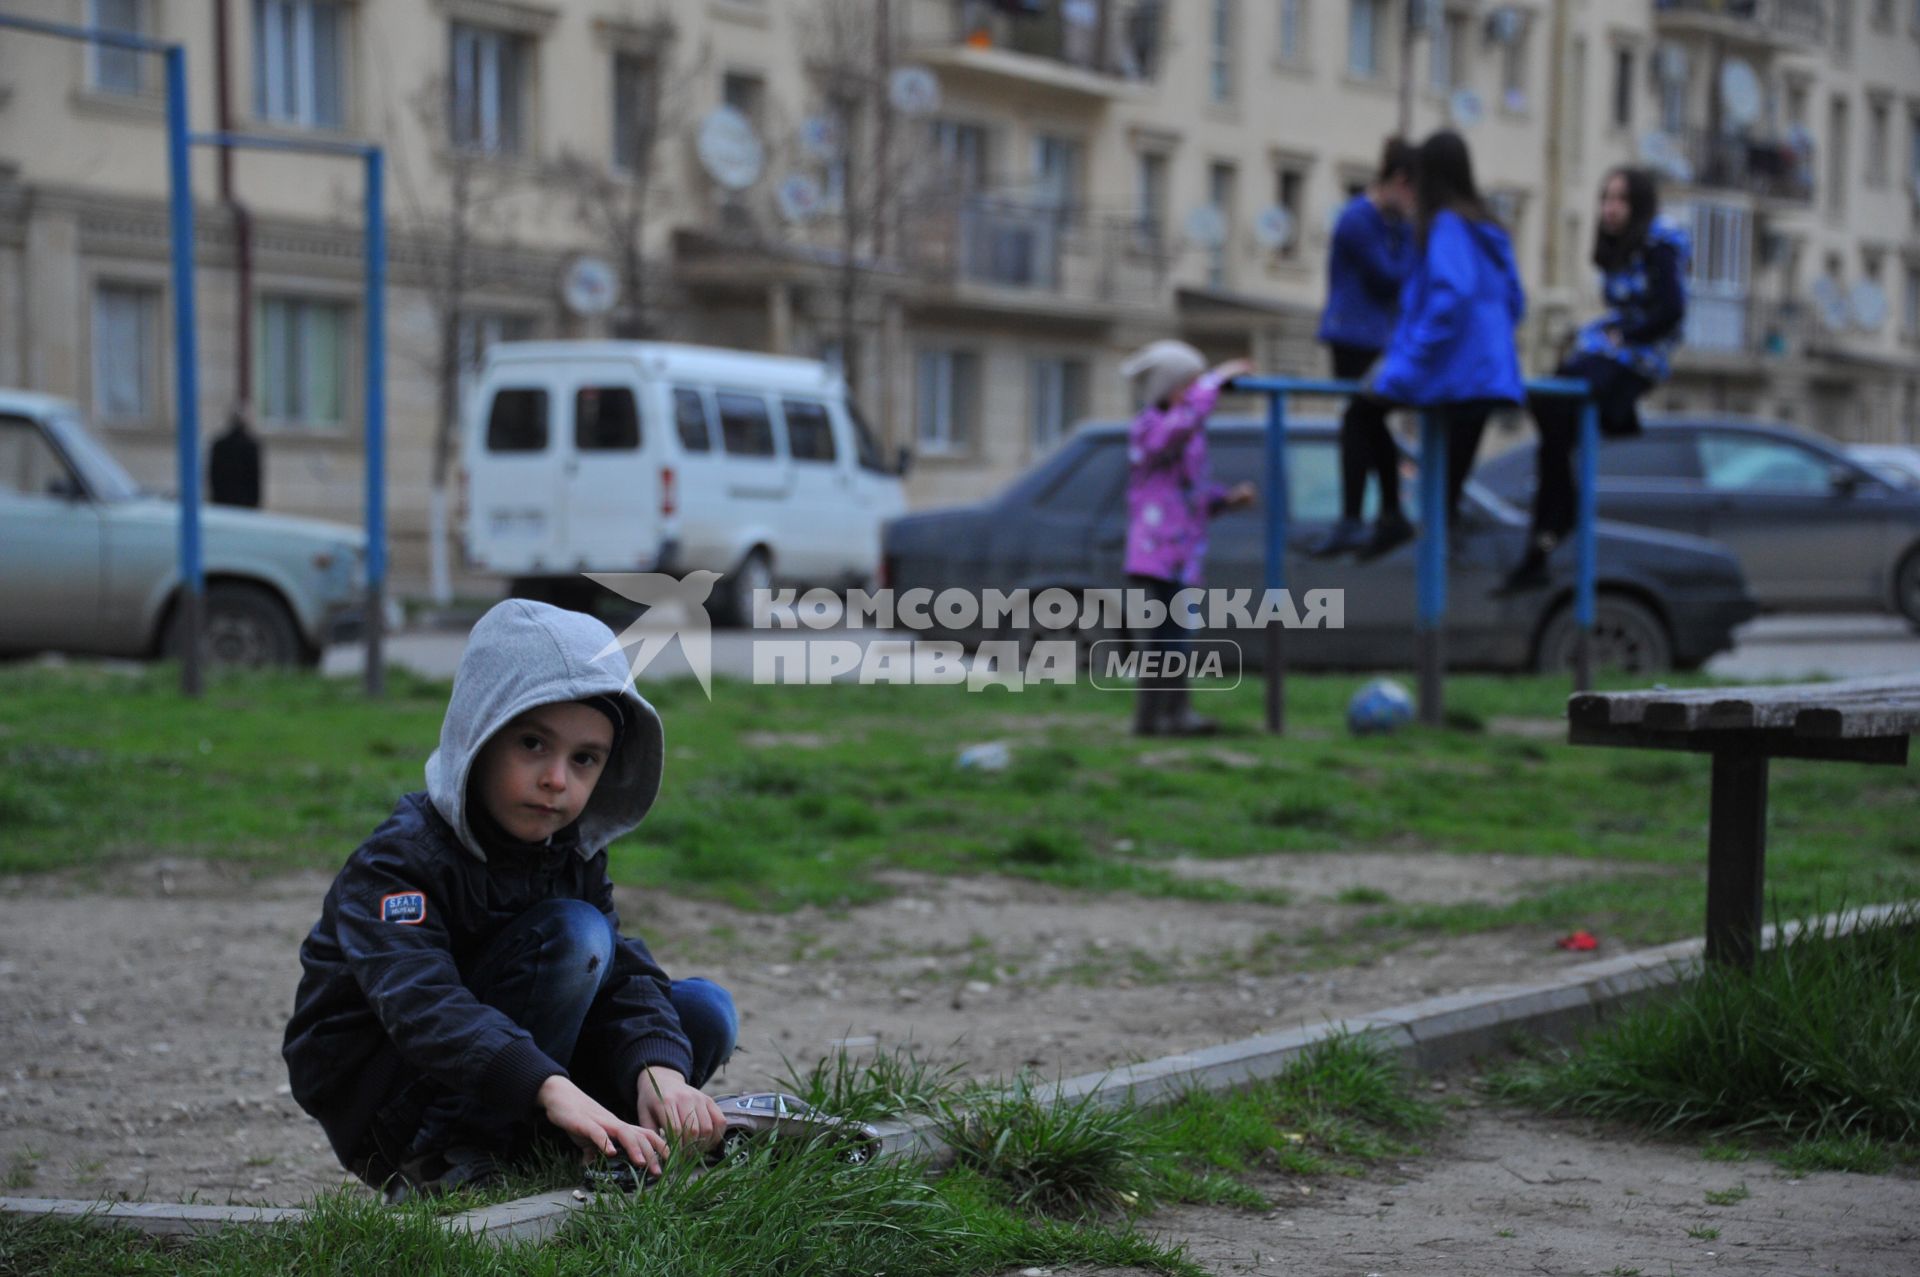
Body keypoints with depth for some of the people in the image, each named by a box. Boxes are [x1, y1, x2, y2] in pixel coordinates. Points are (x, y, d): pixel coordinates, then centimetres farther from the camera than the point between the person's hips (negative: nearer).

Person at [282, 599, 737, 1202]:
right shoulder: (399, 860, -23)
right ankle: (439, 1171, -25)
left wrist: (658, 1069, -32)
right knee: (571, 932, -25)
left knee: (704, 1012, -5)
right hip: (374, 1102, -7)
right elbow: (419, 1003, -39)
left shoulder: (571, 854, 2)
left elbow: (622, 969, -9)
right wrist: (552, 1088, -54)